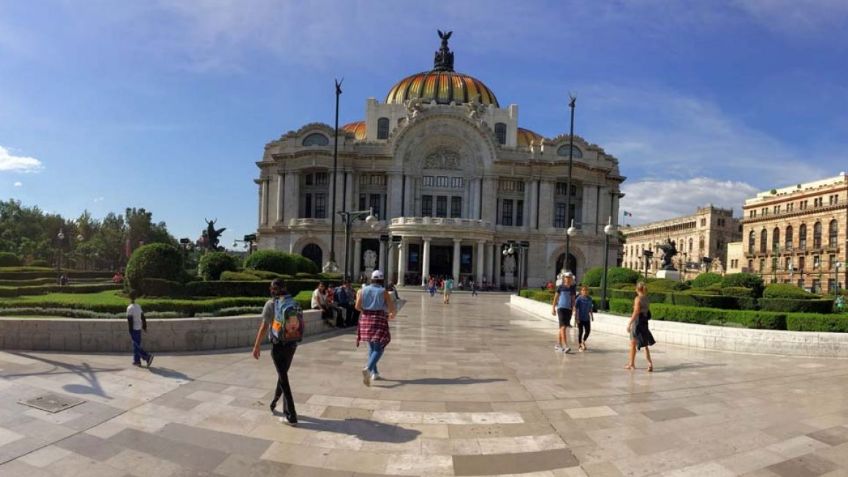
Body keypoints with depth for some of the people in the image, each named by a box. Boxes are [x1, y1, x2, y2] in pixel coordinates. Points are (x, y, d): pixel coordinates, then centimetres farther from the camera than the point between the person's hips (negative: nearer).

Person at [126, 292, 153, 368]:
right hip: (139, 329, 7)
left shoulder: (130, 308, -15)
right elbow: (143, 317, 12)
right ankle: (137, 361, 17)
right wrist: (144, 327, 19)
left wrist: (130, 332, -13)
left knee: (136, 346, -6)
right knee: (136, 345, 14)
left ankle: (148, 356, -18)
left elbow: (130, 321, -16)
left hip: (134, 329, -7)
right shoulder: (138, 306, 7)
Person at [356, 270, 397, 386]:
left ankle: (374, 373, 19)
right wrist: (392, 315, 17)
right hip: (379, 320, -4)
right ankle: (367, 368, -28)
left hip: (365, 320, 5)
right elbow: (392, 308, -5)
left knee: (371, 346, 19)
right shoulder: (384, 292, -2)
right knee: (379, 348, -5)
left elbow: (357, 306, -4)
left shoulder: (362, 290, 6)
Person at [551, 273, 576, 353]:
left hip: (569, 309, 4)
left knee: (563, 328, 12)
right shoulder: (560, 287, -1)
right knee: (563, 327, -16)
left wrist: (573, 310, 10)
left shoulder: (573, 289, 8)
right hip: (561, 308, -4)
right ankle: (565, 346, -22)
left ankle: (558, 345, 25)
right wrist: (553, 308, 1)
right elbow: (555, 298, 4)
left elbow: (573, 300, 14)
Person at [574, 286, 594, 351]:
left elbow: (590, 308, 16)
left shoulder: (589, 298, 5)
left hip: (587, 318, 5)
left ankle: (583, 342, 31)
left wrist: (592, 316, 16)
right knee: (580, 331, -1)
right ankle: (579, 345, 13)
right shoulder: (579, 299, -11)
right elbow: (575, 308, -12)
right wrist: (577, 318, -16)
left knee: (588, 330, 5)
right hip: (580, 318, -5)